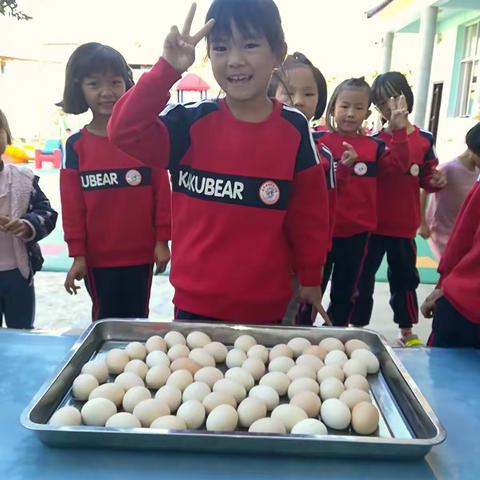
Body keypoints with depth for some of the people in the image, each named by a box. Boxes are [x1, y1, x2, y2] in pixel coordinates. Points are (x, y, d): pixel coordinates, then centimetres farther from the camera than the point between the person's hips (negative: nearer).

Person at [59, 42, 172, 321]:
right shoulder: (76, 146, -1)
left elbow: (162, 191, -3)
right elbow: (72, 204, -1)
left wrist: (162, 239, -4)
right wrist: (77, 254, -3)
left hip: (141, 253, -1)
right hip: (98, 256, 1)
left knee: (137, 319, 14)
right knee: (105, 321, 16)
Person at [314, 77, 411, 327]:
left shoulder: (373, 147, 5)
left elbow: (398, 164, -5)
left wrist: (399, 132, -13)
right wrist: (342, 167, -28)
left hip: (357, 231, 4)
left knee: (345, 290, 17)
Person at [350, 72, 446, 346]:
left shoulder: (424, 140, 1)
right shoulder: (373, 141, -5)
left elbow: (426, 176, 12)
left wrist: (435, 181, -9)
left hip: (404, 225, 2)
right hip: (371, 223, -1)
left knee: (405, 277, 15)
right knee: (364, 276, 10)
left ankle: (407, 329, 32)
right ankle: (358, 326, 26)